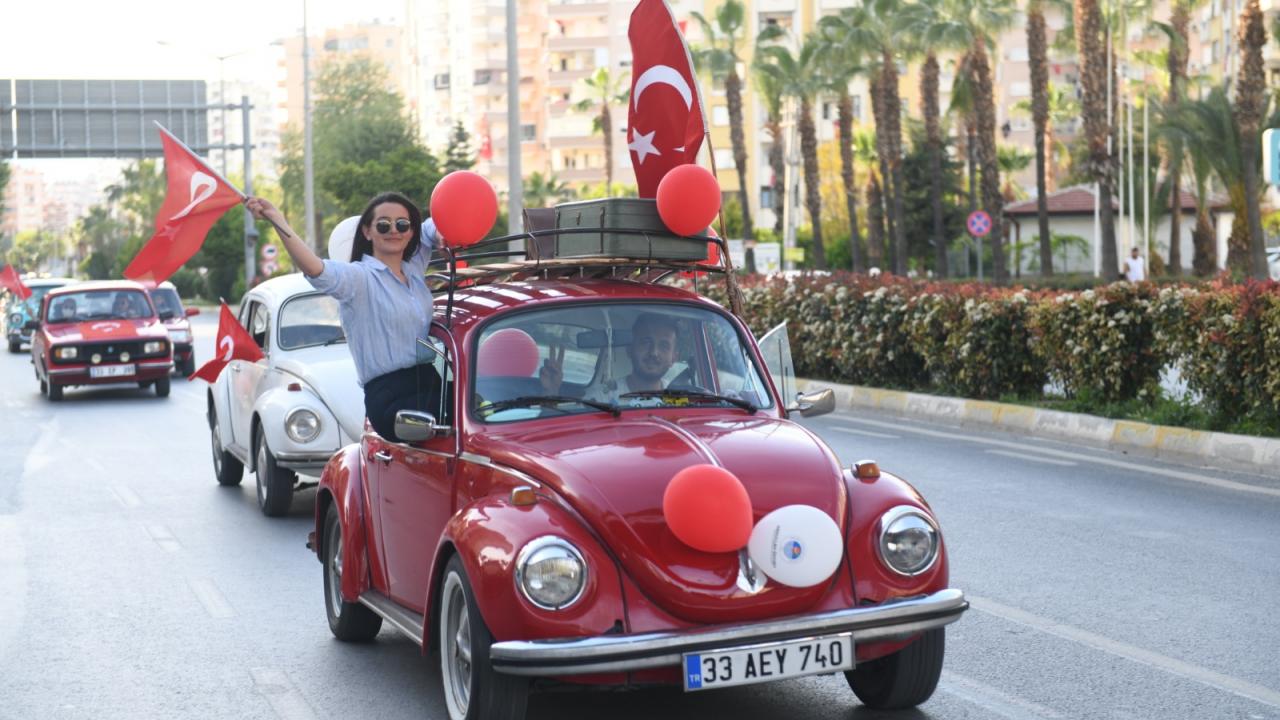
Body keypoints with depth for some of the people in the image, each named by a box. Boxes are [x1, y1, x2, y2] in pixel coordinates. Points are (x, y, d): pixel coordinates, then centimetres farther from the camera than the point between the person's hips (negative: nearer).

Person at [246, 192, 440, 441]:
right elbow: (315, 269, -23)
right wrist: (278, 222, -36)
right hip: (391, 399, -8)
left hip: (431, 385, 8)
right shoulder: (359, 277, -4)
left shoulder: (415, 269, 19)